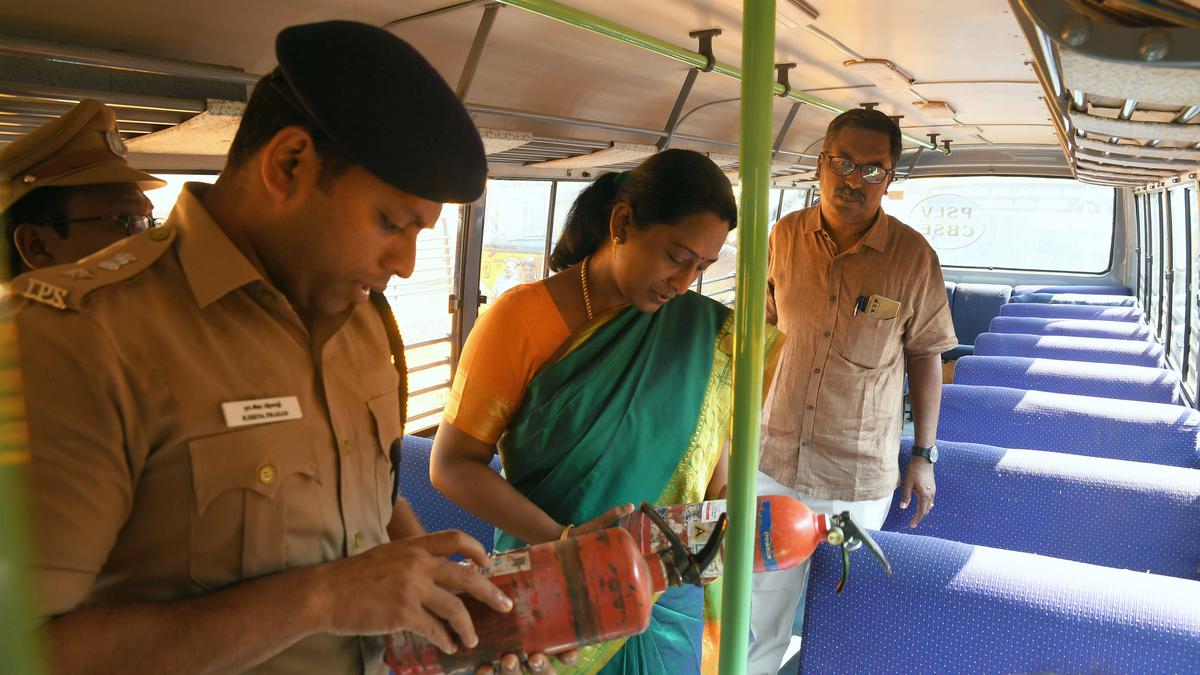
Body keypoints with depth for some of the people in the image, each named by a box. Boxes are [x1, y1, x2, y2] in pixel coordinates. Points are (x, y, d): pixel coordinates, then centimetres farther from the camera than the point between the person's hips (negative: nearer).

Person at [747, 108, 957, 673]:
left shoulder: (913, 257, -8)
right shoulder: (784, 236, -2)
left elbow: (925, 355, 2)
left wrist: (924, 455, 3)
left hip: (861, 476, -2)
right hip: (775, 459, 2)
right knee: (758, 614, 10)